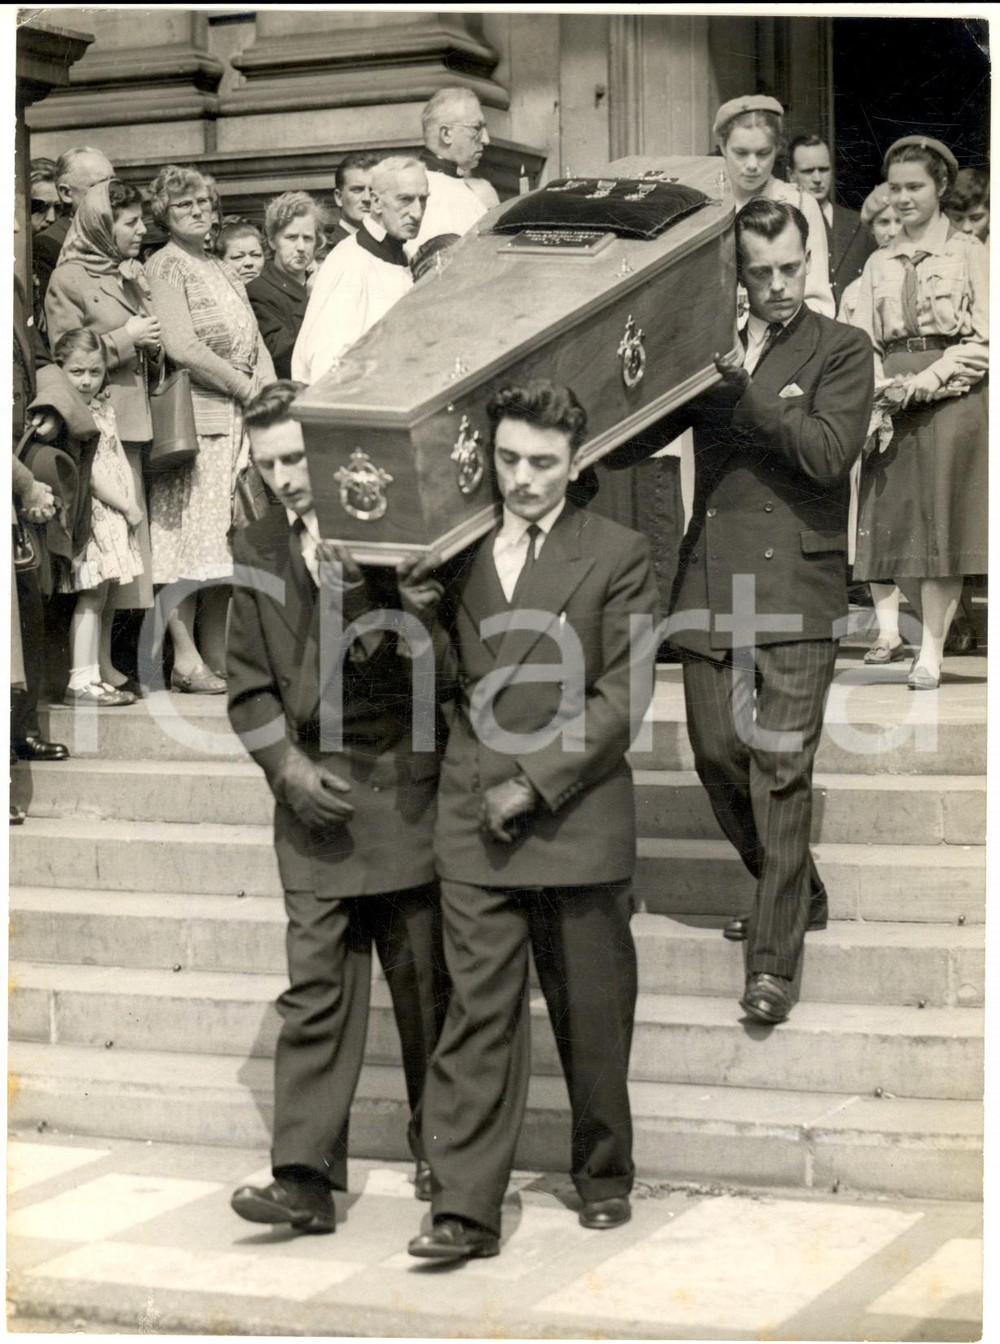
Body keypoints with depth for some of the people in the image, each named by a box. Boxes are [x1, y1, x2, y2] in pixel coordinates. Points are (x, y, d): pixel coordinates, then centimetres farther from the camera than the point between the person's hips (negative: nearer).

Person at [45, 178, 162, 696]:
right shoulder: (68, 281, -4)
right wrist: (123, 339, -12)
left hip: (135, 422, 8)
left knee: (127, 535, 6)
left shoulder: (131, 275, 20)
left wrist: (153, 346, 9)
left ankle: (108, 664, 11)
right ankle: (99, 667, -6)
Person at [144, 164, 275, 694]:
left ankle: (216, 655, 9)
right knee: (188, 536, -7)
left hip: (238, 421, 8)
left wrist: (266, 390, 1)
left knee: (221, 540, 6)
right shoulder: (164, 267, -4)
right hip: (193, 417, -8)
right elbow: (181, 347, -15)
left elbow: (255, 344, 20)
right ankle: (186, 659, -6)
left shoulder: (222, 271, 21)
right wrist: (245, 387, -10)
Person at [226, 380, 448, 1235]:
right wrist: (290, 766, -4)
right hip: (316, 803, 2)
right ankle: (304, 1176, -1)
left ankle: (443, 1155, 24)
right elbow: (249, 685, 10)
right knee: (315, 992, -2)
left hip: (408, 795, -2)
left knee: (428, 988, 8)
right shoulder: (258, 554, 9)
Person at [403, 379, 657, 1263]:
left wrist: (536, 784, -11)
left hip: (577, 820, -2)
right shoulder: (458, 550, 10)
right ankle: (465, 1209, -2)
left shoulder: (617, 556, 0)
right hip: (475, 825, 2)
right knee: (477, 1014, -3)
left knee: (593, 1017, 9)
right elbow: (453, 680, 15)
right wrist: (423, 614, -5)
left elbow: (622, 698, -5)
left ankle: (604, 1176, 28)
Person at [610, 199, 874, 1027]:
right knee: (716, 756, 8)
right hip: (711, 587, 5)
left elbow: (829, 451, -14)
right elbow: (620, 448, 11)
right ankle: (797, 896, 31)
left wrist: (743, 391, -16)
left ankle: (776, 963, -4)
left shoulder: (841, 351, 3)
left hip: (795, 592, -5)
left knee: (780, 771, -9)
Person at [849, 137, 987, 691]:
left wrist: (929, 379, -14)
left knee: (940, 520, -8)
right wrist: (882, 389, -7)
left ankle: (931, 652, -6)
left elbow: (985, 339, -3)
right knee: (896, 519, -1)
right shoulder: (878, 264, 16)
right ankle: (935, 629, 13)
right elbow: (862, 340, 11)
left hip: (953, 398, -4)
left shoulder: (968, 254, 3)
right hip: (894, 404, 4)